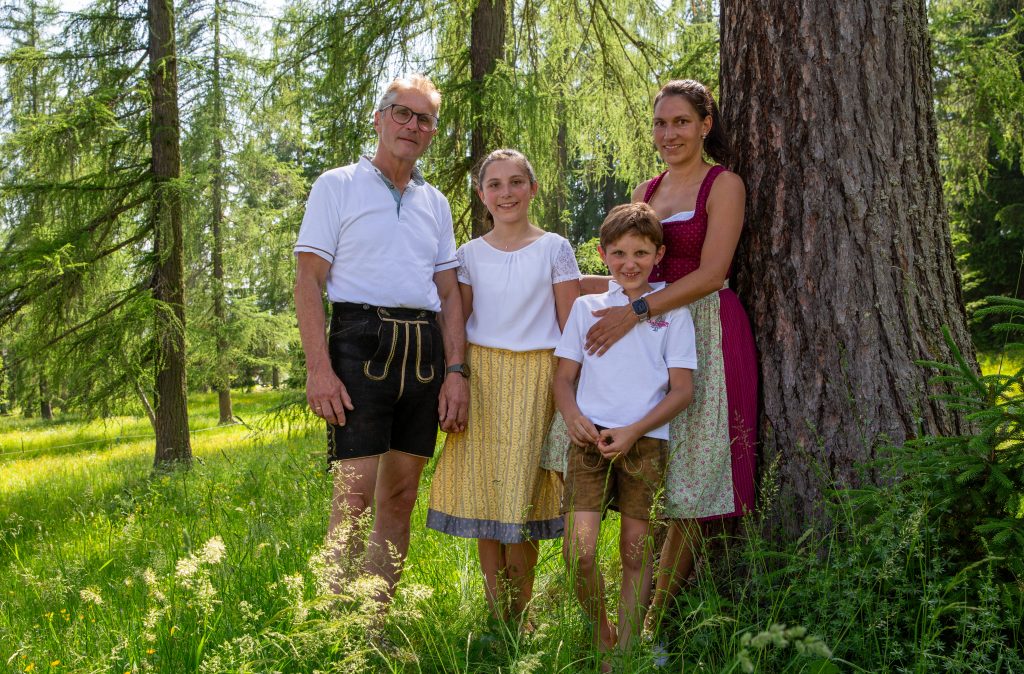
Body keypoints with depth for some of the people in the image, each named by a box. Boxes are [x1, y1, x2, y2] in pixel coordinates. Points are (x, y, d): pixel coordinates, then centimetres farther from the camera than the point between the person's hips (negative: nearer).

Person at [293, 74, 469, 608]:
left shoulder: (435, 203, 20)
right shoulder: (338, 185, 5)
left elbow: (449, 292, 16)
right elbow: (308, 279, -3)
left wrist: (455, 370, 4)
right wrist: (319, 366, -14)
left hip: (424, 352, 5)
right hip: (361, 341, -5)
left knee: (400, 498, 6)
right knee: (354, 494, -12)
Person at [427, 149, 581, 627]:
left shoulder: (554, 249, 4)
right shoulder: (470, 254, 10)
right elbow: (458, 325, 10)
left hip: (536, 378, -2)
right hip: (481, 377, 2)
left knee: (521, 495, -4)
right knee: (484, 493, 1)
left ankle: (522, 620, 7)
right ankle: (496, 619, 12)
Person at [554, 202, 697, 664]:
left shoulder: (672, 312, 7)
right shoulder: (586, 307, 13)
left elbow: (682, 389, 2)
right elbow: (563, 376, 13)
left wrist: (632, 432, -10)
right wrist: (573, 416, -9)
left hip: (645, 440, -1)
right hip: (591, 437, 1)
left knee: (636, 551, 3)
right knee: (578, 552, -10)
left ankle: (626, 649, 15)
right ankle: (601, 639, 13)